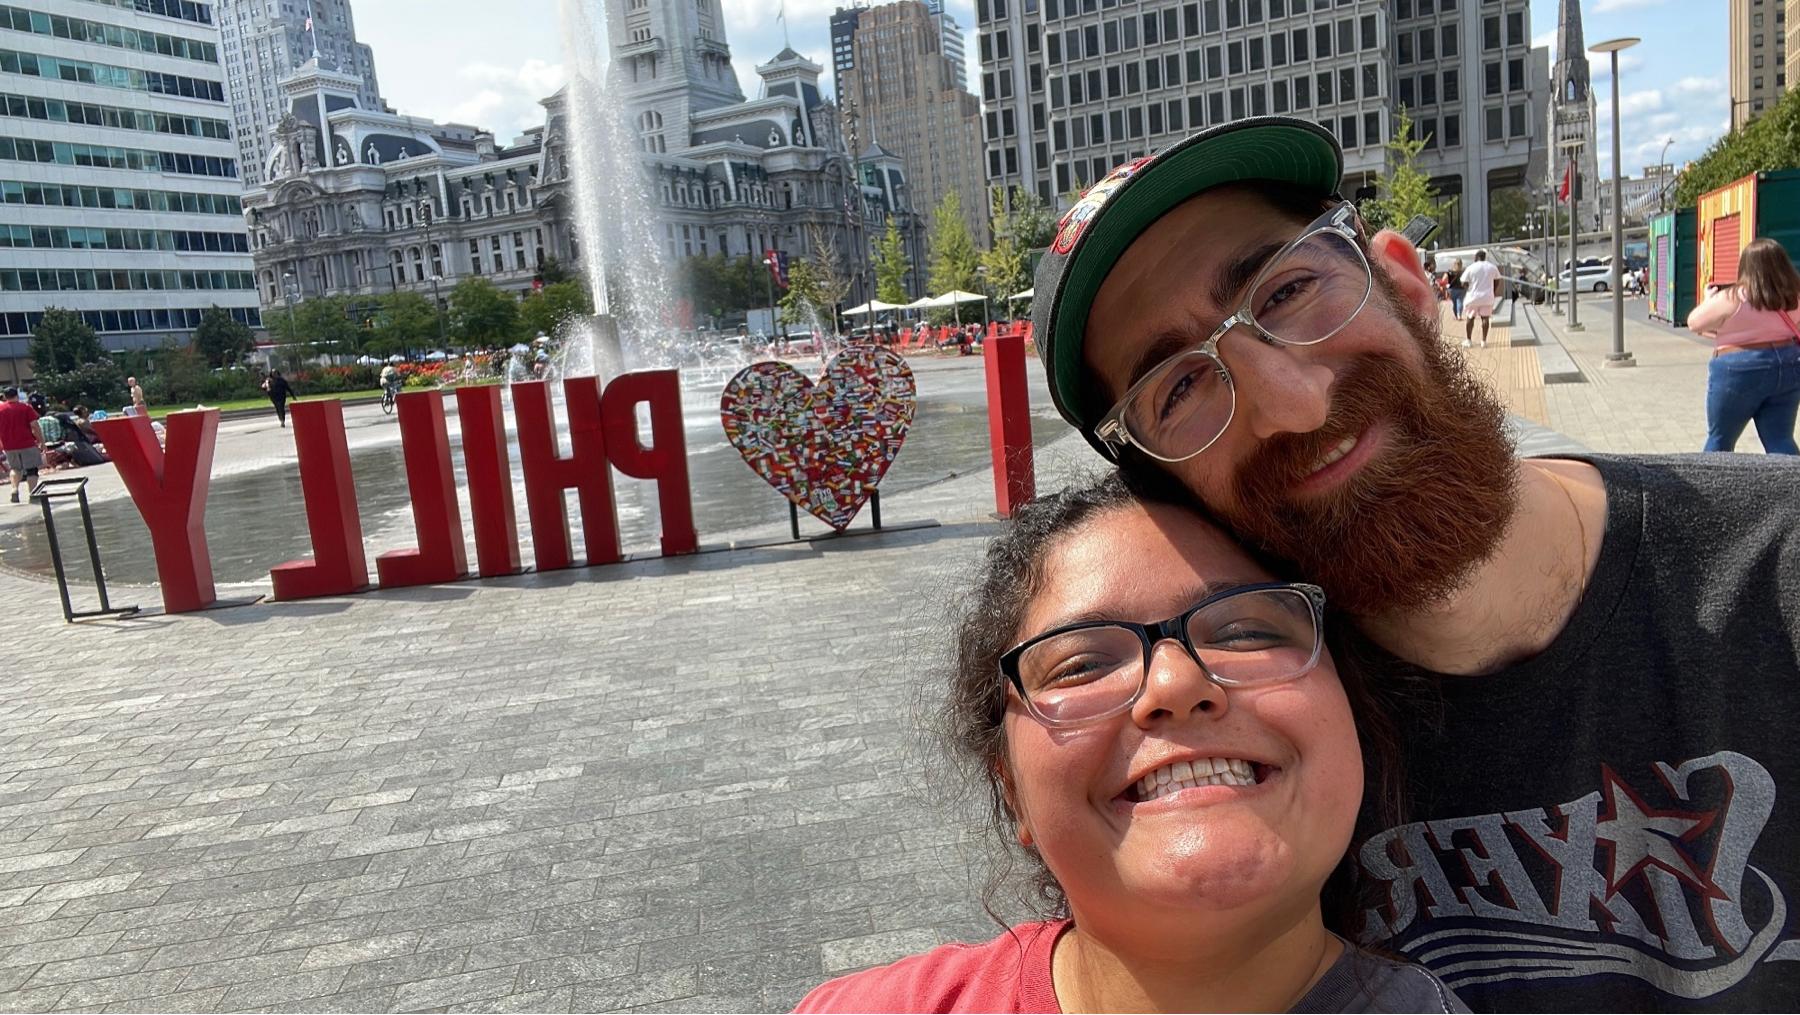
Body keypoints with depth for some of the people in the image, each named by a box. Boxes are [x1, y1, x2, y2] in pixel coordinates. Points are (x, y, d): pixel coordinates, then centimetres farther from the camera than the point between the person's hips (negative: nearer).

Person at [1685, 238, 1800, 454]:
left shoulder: (1731, 299, -15)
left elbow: (1694, 323, -2)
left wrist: (1709, 300, 15)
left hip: (1739, 373, -4)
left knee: (1719, 440, 12)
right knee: (1780, 442, 8)